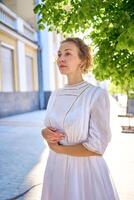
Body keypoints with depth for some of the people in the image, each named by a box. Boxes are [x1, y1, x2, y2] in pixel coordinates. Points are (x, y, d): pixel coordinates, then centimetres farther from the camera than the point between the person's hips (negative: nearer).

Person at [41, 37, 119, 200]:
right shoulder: (55, 94, 2)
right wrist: (46, 134, -10)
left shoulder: (98, 95, -17)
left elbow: (97, 147, -20)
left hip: (85, 169, -5)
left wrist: (57, 149, -11)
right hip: (56, 167, 5)